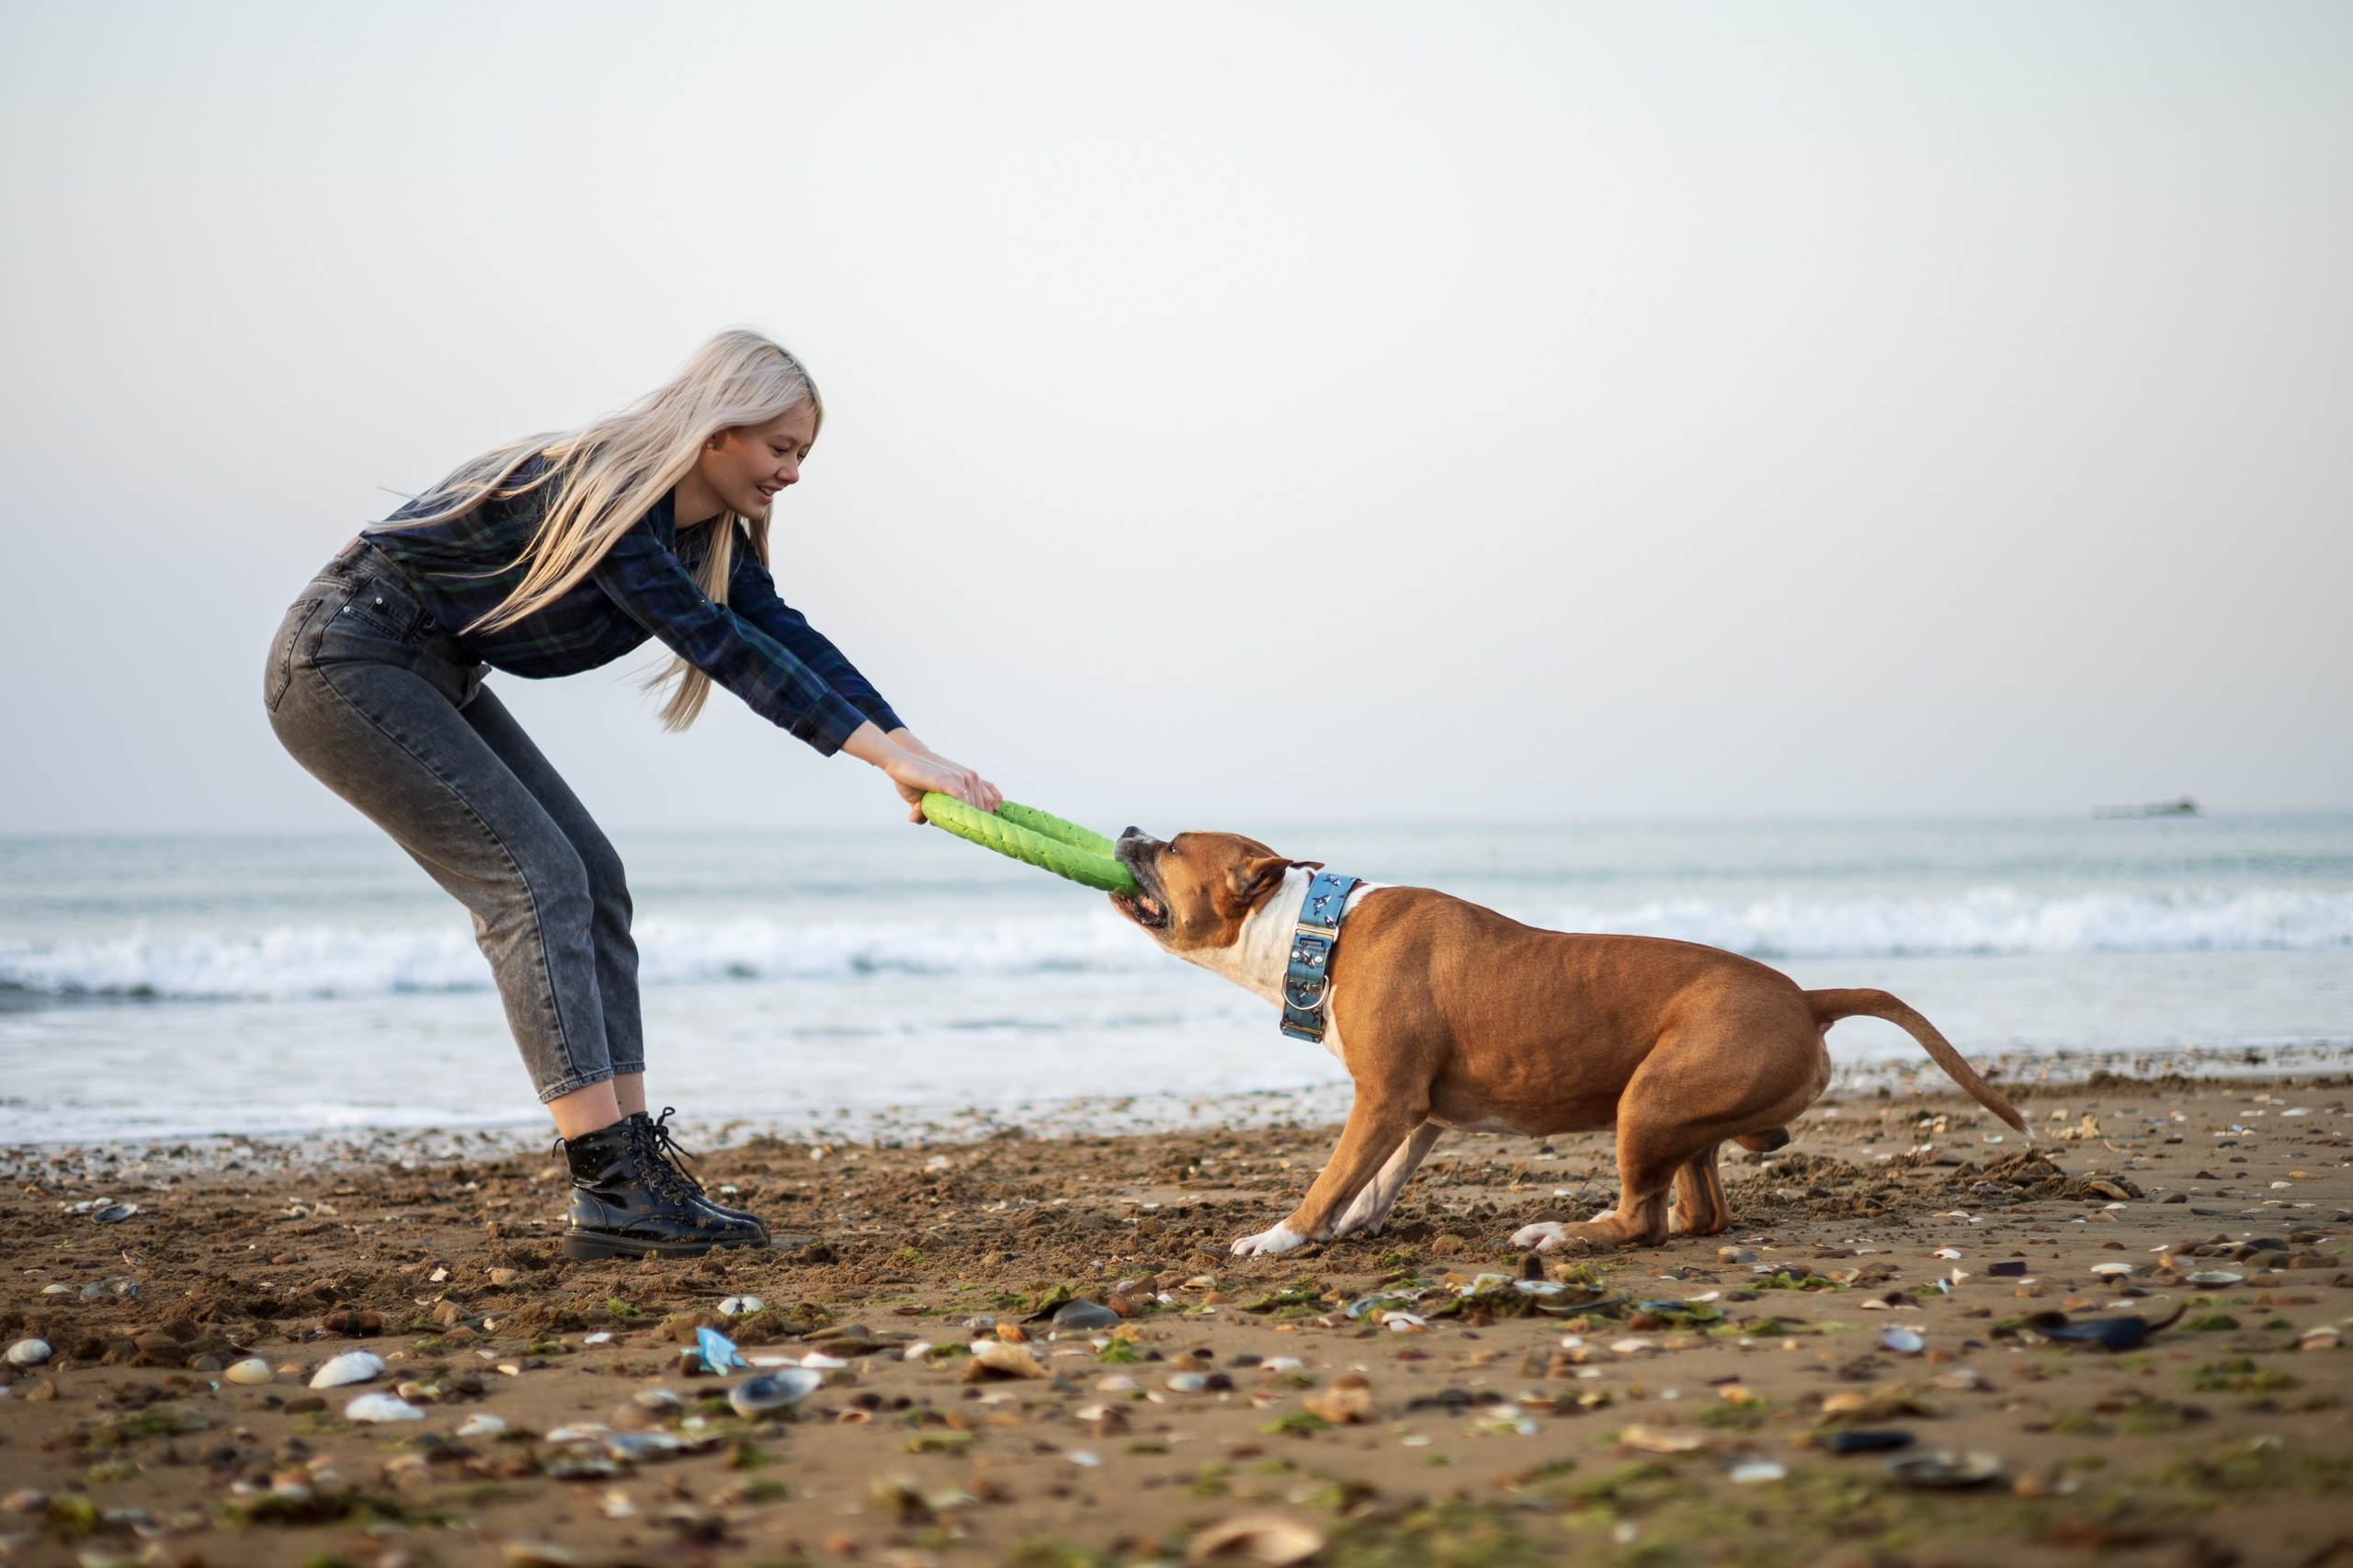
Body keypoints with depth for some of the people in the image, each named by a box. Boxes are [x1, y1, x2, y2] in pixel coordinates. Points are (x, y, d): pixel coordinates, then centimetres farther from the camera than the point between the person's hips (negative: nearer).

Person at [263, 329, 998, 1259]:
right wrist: (883, 753, -35)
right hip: (342, 663, -10)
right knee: (535, 875, -18)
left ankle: (634, 1170, -2)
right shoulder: (598, 492, -26)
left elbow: (784, 636, -5)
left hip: (432, 676, 10)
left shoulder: (704, 528, 2)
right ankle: (613, 1191, -21)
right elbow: (717, 643, -32)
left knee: (590, 879, 0)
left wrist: (912, 750, -18)